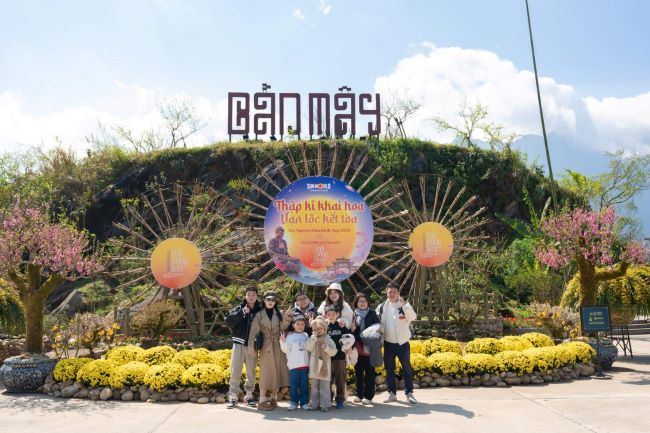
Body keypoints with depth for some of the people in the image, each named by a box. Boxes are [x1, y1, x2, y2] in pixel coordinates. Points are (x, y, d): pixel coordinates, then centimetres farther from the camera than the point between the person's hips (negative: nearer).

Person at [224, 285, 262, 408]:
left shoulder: (260, 310, 3)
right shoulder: (238, 309, 4)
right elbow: (228, 320, -10)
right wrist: (242, 312, -18)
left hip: (252, 345, 1)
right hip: (239, 344, 0)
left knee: (251, 371, 7)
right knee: (235, 371, -1)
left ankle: (249, 395, 19)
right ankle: (233, 396, 6)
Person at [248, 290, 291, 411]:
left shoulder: (279, 314, 10)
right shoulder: (259, 315, 3)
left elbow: (282, 328, 0)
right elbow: (254, 331, -3)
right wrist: (251, 346, -11)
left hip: (278, 345, 3)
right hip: (266, 346, -3)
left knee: (277, 371, 5)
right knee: (266, 372, -6)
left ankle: (273, 398, 17)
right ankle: (262, 400, -4)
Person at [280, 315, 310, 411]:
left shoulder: (306, 336, 8)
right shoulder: (290, 336, 1)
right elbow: (286, 350, -3)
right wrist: (282, 341, -17)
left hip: (305, 364, 2)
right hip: (293, 365, -2)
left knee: (304, 385, 7)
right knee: (293, 385, 2)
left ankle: (304, 402, 15)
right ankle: (294, 402, 13)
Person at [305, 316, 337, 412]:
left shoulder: (328, 339, 3)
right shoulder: (312, 338, 5)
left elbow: (334, 352, -1)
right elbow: (308, 348, -12)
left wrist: (326, 348, -18)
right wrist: (314, 337, -15)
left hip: (325, 366, -1)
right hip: (314, 365, 1)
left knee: (325, 386, 0)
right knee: (314, 386, 8)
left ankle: (325, 405, 4)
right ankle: (315, 404, 16)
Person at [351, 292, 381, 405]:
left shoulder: (372, 315, 2)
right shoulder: (353, 315, 4)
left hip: (370, 348, -1)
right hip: (358, 348, 1)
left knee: (370, 372, 4)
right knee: (358, 371, 8)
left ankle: (368, 395, 12)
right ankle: (358, 394, 20)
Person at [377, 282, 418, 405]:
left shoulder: (405, 305, -3)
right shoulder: (382, 307, 6)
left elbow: (413, 317, -20)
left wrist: (404, 304, -28)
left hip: (403, 343, -3)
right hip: (388, 343, 3)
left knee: (407, 368, 3)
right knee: (389, 369, 9)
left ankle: (409, 393, 12)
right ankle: (392, 393, 19)